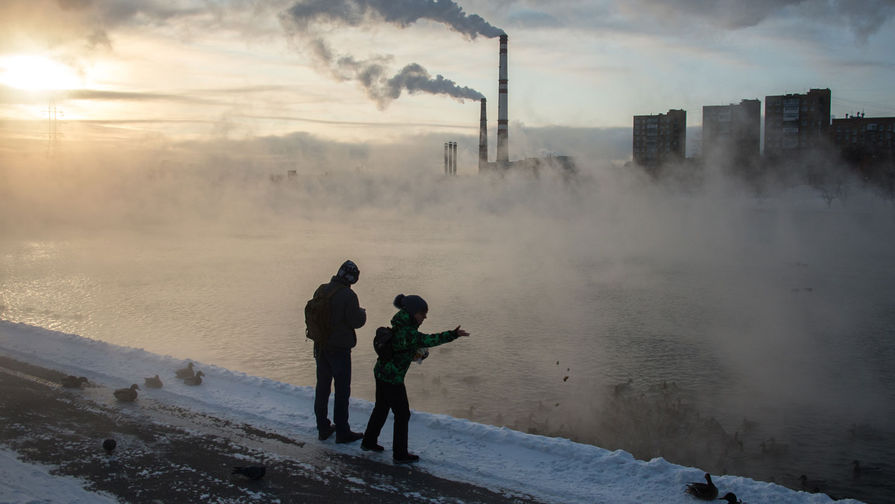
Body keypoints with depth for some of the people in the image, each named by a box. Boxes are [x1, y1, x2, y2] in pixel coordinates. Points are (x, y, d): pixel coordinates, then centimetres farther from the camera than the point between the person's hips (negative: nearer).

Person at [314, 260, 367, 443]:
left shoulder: (322, 290, 2)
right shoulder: (348, 295, -19)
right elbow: (356, 321, -17)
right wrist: (362, 312, 3)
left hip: (321, 347, 7)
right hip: (339, 348, -7)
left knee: (322, 387, 15)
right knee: (342, 390, 2)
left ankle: (323, 428, 24)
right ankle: (342, 432, 7)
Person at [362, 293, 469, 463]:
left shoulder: (408, 327, 6)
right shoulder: (404, 332, -27)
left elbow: (422, 347, 14)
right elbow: (427, 340, -38)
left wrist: (421, 353, -7)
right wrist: (452, 335, -43)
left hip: (382, 373, 10)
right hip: (392, 378, -10)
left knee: (381, 408, 23)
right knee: (402, 414, 3)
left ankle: (369, 442, 37)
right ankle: (400, 454, 12)